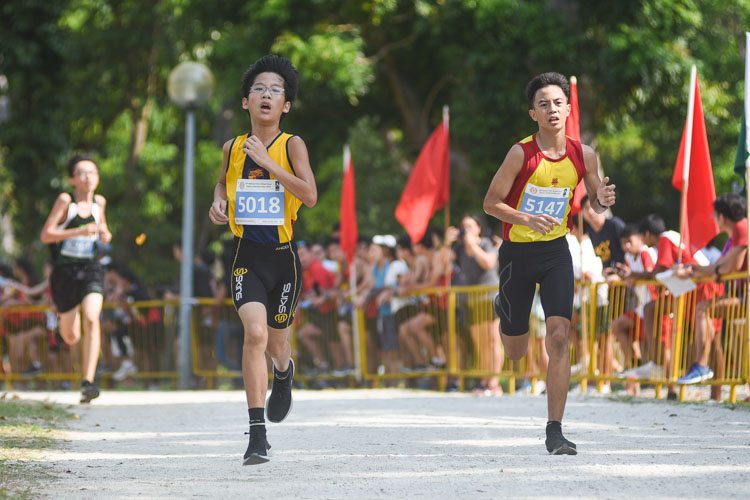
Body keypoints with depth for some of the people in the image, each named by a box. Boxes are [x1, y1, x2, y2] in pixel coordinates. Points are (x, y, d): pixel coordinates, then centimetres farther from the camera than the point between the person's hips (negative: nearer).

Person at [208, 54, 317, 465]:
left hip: (282, 255, 0)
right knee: (255, 333, -19)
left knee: (276, 341, 13)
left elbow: (310, 196, -16)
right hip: (246, 256, 0)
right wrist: (218, 203, 5)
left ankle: (284, 370, 54)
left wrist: (268, 163, -20)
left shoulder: (291, 145, -4)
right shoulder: (233, 147, 4)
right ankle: (257, 435, -19)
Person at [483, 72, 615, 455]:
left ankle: (555, 431, -9)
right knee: (515, 352, 10)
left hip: (556, 251, 2)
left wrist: (603, 200, -14)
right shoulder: (521, 154, -15)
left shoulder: (582, 155, -4)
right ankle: (504, 309, 49)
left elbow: (595, 203, 11)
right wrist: (526, 219, -28)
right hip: (517, 251, -2)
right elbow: (491, 202, -11)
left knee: (558, 338, -14)